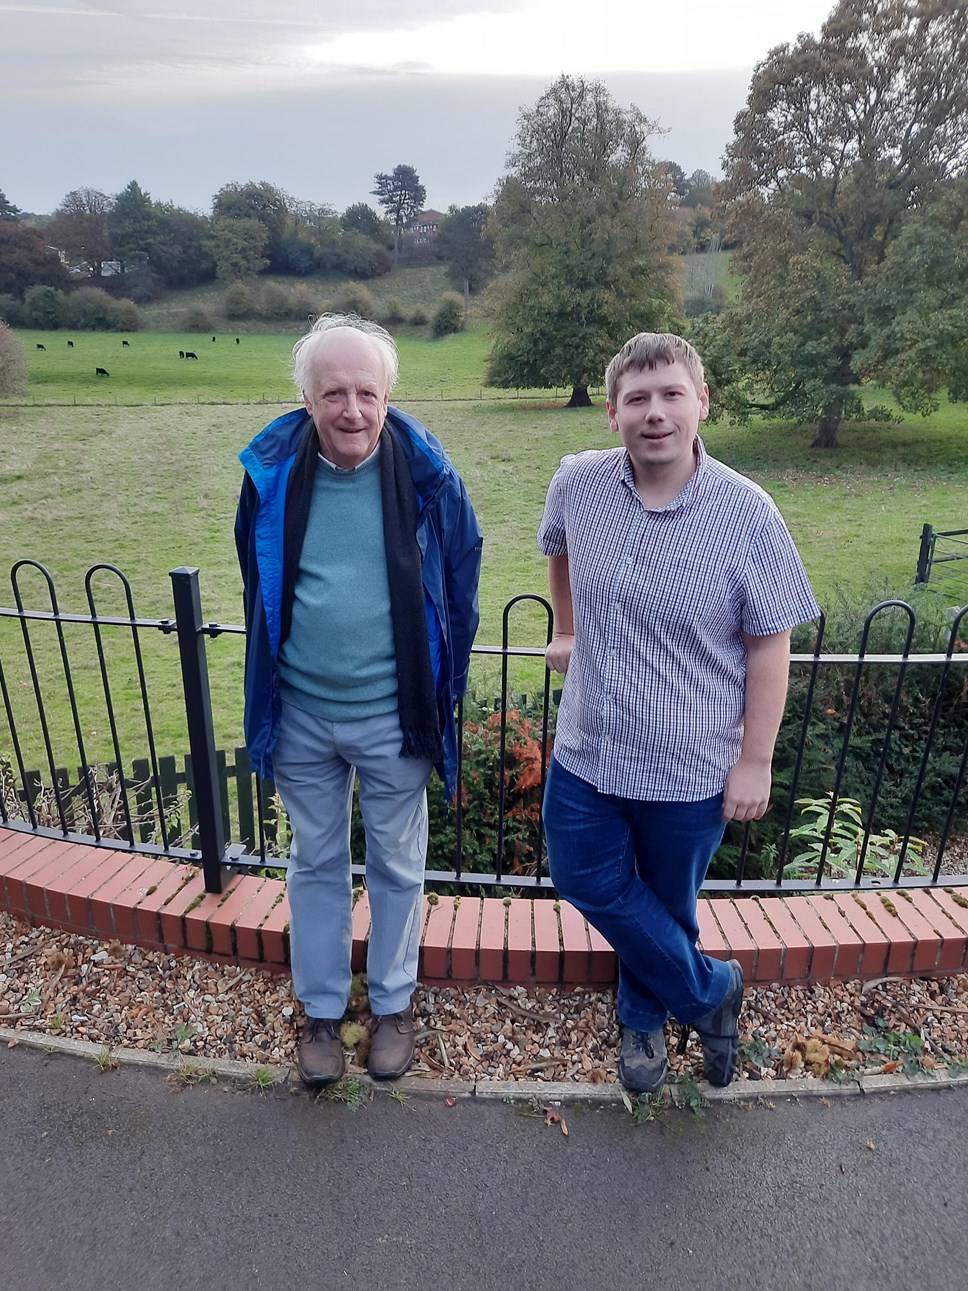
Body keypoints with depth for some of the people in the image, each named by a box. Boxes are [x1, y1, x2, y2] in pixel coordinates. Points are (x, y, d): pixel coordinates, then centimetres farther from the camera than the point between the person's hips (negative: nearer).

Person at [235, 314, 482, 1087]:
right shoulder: (272, 473, -7)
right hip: (301, 716, 2)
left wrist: (443, 688, 3)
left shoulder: (426, 475, -12)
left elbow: (459, 580, 1)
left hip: (393, 717, -1)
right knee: (317, 863, 18)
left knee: (397, 865, 16)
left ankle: (393, 1004, 40)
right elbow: (261, 590, 8)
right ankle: (321, 1010, 39)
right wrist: (270, 689, 12)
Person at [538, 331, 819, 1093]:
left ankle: (645, 1017, 49)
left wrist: (756, 762, -9)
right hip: (586, 752, 4)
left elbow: (770, 646, -10)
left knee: (667, 909, 17)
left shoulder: (747, 514, -16)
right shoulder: (578, 483, -7)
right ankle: (709, 991, 40)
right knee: (588, 884, 15)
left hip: (690, 771, -3)